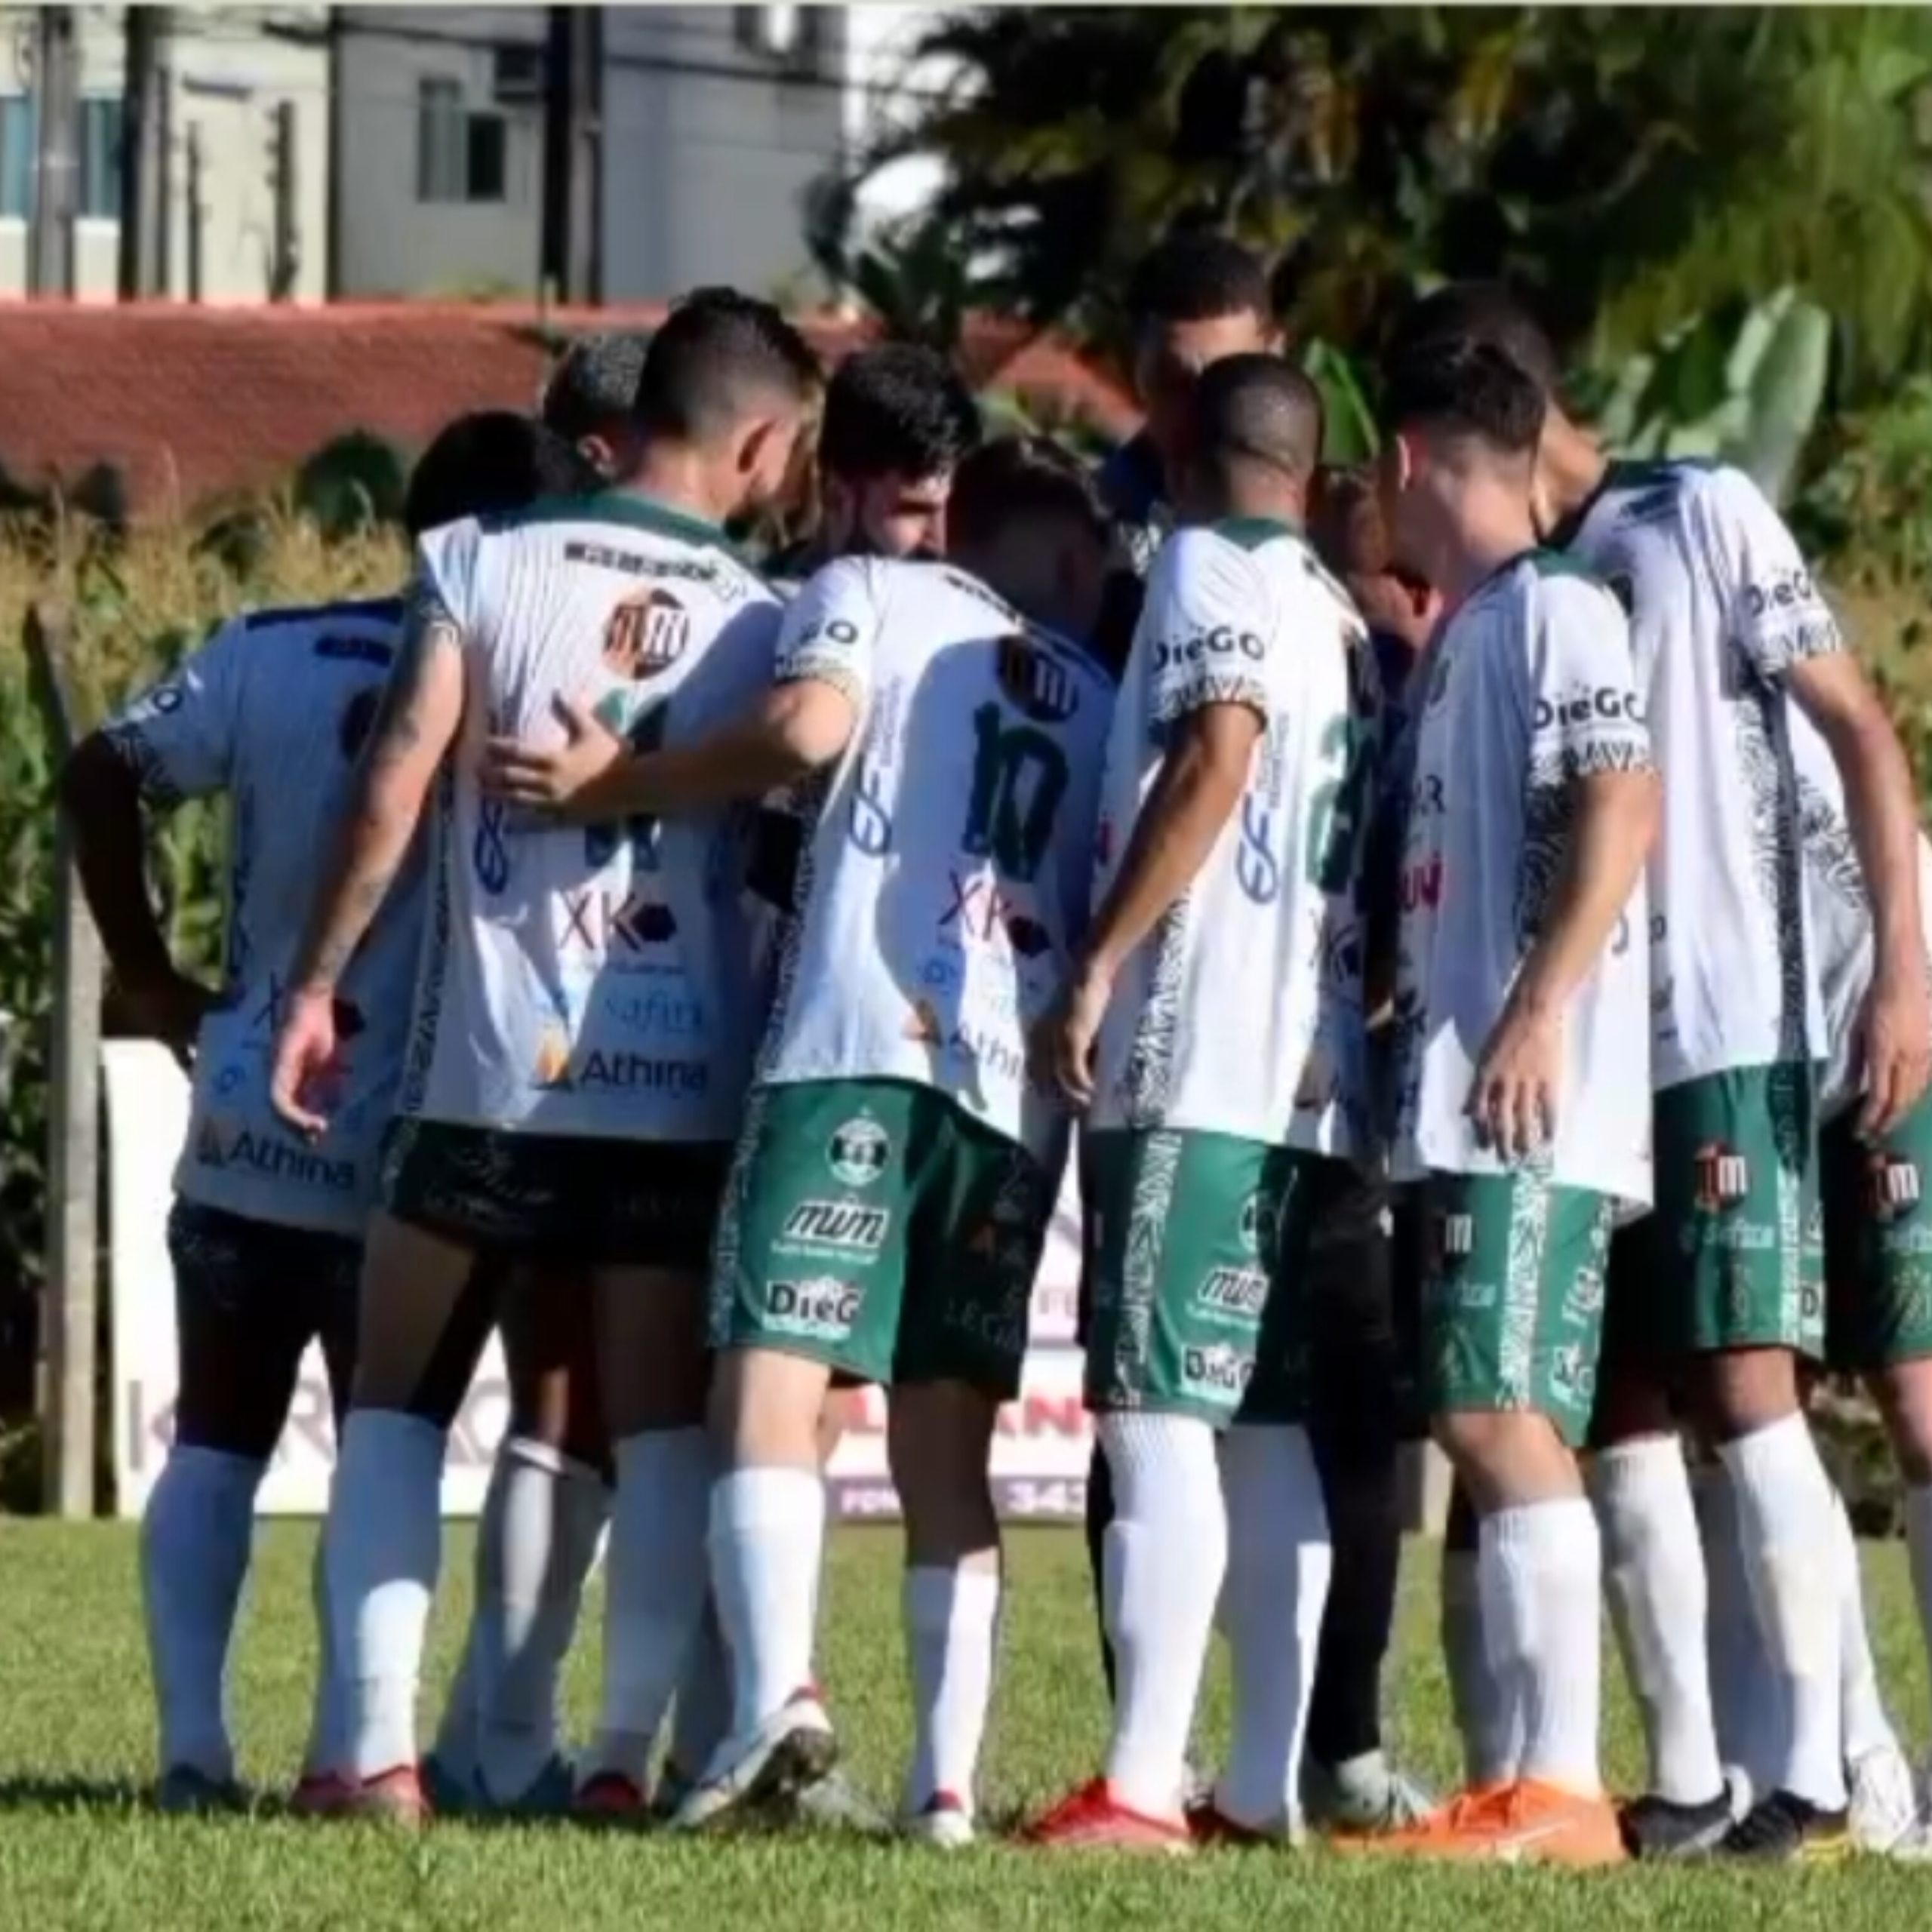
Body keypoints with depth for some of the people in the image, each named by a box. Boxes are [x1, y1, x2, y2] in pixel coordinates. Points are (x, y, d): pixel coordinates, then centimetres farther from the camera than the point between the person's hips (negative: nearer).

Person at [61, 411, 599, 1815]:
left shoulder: (271, 655, 0)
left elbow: (103, 778, 1)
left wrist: (153, 983, 8)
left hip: (246, 1129, 3)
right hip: (415, 1145, -3)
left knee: (217, 1440, 12)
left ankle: (194, 1740, 3)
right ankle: (348, 1740, -2)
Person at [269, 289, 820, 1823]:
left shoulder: (483, 567, -1)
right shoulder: (768, 623, 3)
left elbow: (403, 773, -8)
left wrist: (319, 978, -3)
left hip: (492, 1058, 0)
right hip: (690, 1073, 0)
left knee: (396, 1395, 11)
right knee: (664, 1423, 9)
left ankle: (381, 1742, 0)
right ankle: (628, 1749, 2)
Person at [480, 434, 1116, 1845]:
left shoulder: (873, 595, 13)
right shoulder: (1102, 705, 27)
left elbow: (808, 725, -6)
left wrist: (615, 788, 2)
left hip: (862, 1046, -5)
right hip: (1021, 1091, 5)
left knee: (771, 1381, -11)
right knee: (947, 1442, 8)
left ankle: (779, 1690, -32)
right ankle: (947, 1777, -2)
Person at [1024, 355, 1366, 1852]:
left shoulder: (1208, 569, -3)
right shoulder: (1343, 618, 21)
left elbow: (1215, 754, -18)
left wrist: (1099, 966, -18)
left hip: (1195, 1059, -9)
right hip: (1314, 1069, 9)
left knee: (1158, 1417, -12)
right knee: (1264, 1430, 10)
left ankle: (1142, 1783, -18)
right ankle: (1266, 1785, 8)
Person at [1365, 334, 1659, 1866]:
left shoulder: (1555, 611, -5)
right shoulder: (1457, 638, 23)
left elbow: (1622, 810, -16)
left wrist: (1541, 1010, -22)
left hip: (1538, 1104, -10)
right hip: (1460, 1106, 10)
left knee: (1504, 1417, -15)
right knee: (1489, 1429, 8)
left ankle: (1562, 1791, -19)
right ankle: (1534, 1781, 9)